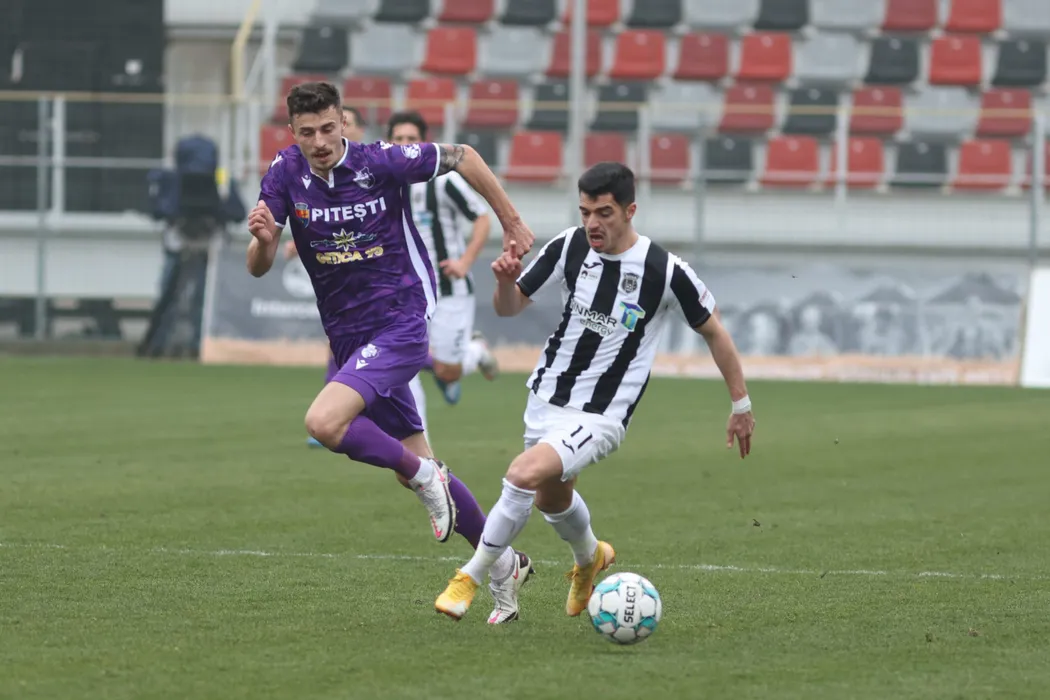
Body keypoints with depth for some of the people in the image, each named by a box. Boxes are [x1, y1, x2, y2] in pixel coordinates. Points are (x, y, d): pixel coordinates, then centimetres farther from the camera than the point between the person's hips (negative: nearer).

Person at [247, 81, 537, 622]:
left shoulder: (381, 162, -15)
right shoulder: (285, 173, -4)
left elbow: (462, 157, 0)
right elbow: (259, 268, -7)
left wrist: (511, 222, 4)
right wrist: (263, 239, -30)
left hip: (400, 326, -6)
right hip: (348, 337, 6)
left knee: (324, 422, -27)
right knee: (415, 466, 12)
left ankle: (424, 477, -6)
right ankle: (503, 564, 26)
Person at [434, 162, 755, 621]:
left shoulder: (665, 272, -18)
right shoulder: (569, 247, -7)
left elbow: (714, 332, -3)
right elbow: (510, 307, 3)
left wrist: (741, 405, 2)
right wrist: (506, 280, -20)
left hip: (600, 417, -6)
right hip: (546, 398, 6)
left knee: (524, 474, -28)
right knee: (551, 499, 25)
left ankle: (471, 577, -13)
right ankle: (590, 558, 59)